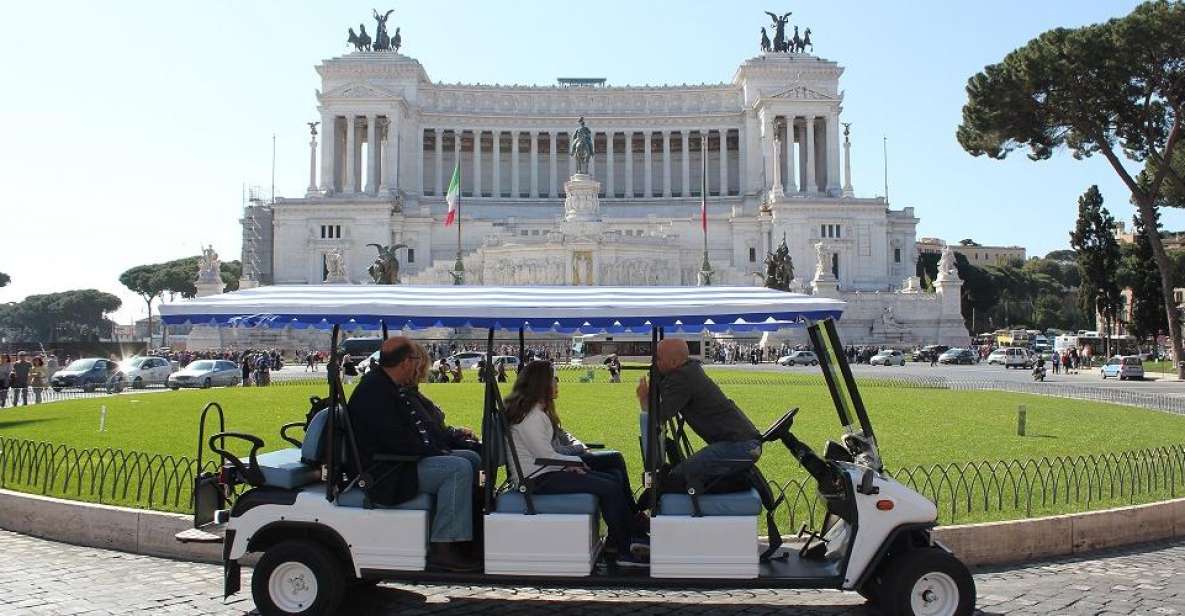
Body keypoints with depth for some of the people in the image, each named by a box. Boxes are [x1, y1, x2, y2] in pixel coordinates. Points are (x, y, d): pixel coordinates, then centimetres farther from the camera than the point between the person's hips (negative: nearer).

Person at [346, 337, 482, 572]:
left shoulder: (399, 389, 16)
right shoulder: (373, 391, -18)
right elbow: (397, 440, -25)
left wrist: (454, 434, 12)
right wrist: (435, 451, -16)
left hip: (407, 459, 11)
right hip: (384, 474, -11)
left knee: (472, 457, 8)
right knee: (458, 468, -24)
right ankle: (442, 549, -22)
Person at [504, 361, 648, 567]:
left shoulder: (540, 411, 16)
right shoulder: (530, 416, -18)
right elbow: (545, 456, -21)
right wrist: (576, 461, -7)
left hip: (546, 472, 11)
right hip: (537, 480, -10)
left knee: (614, 480, 3)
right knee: (610, 489, -18)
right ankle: (624, 553, -11)